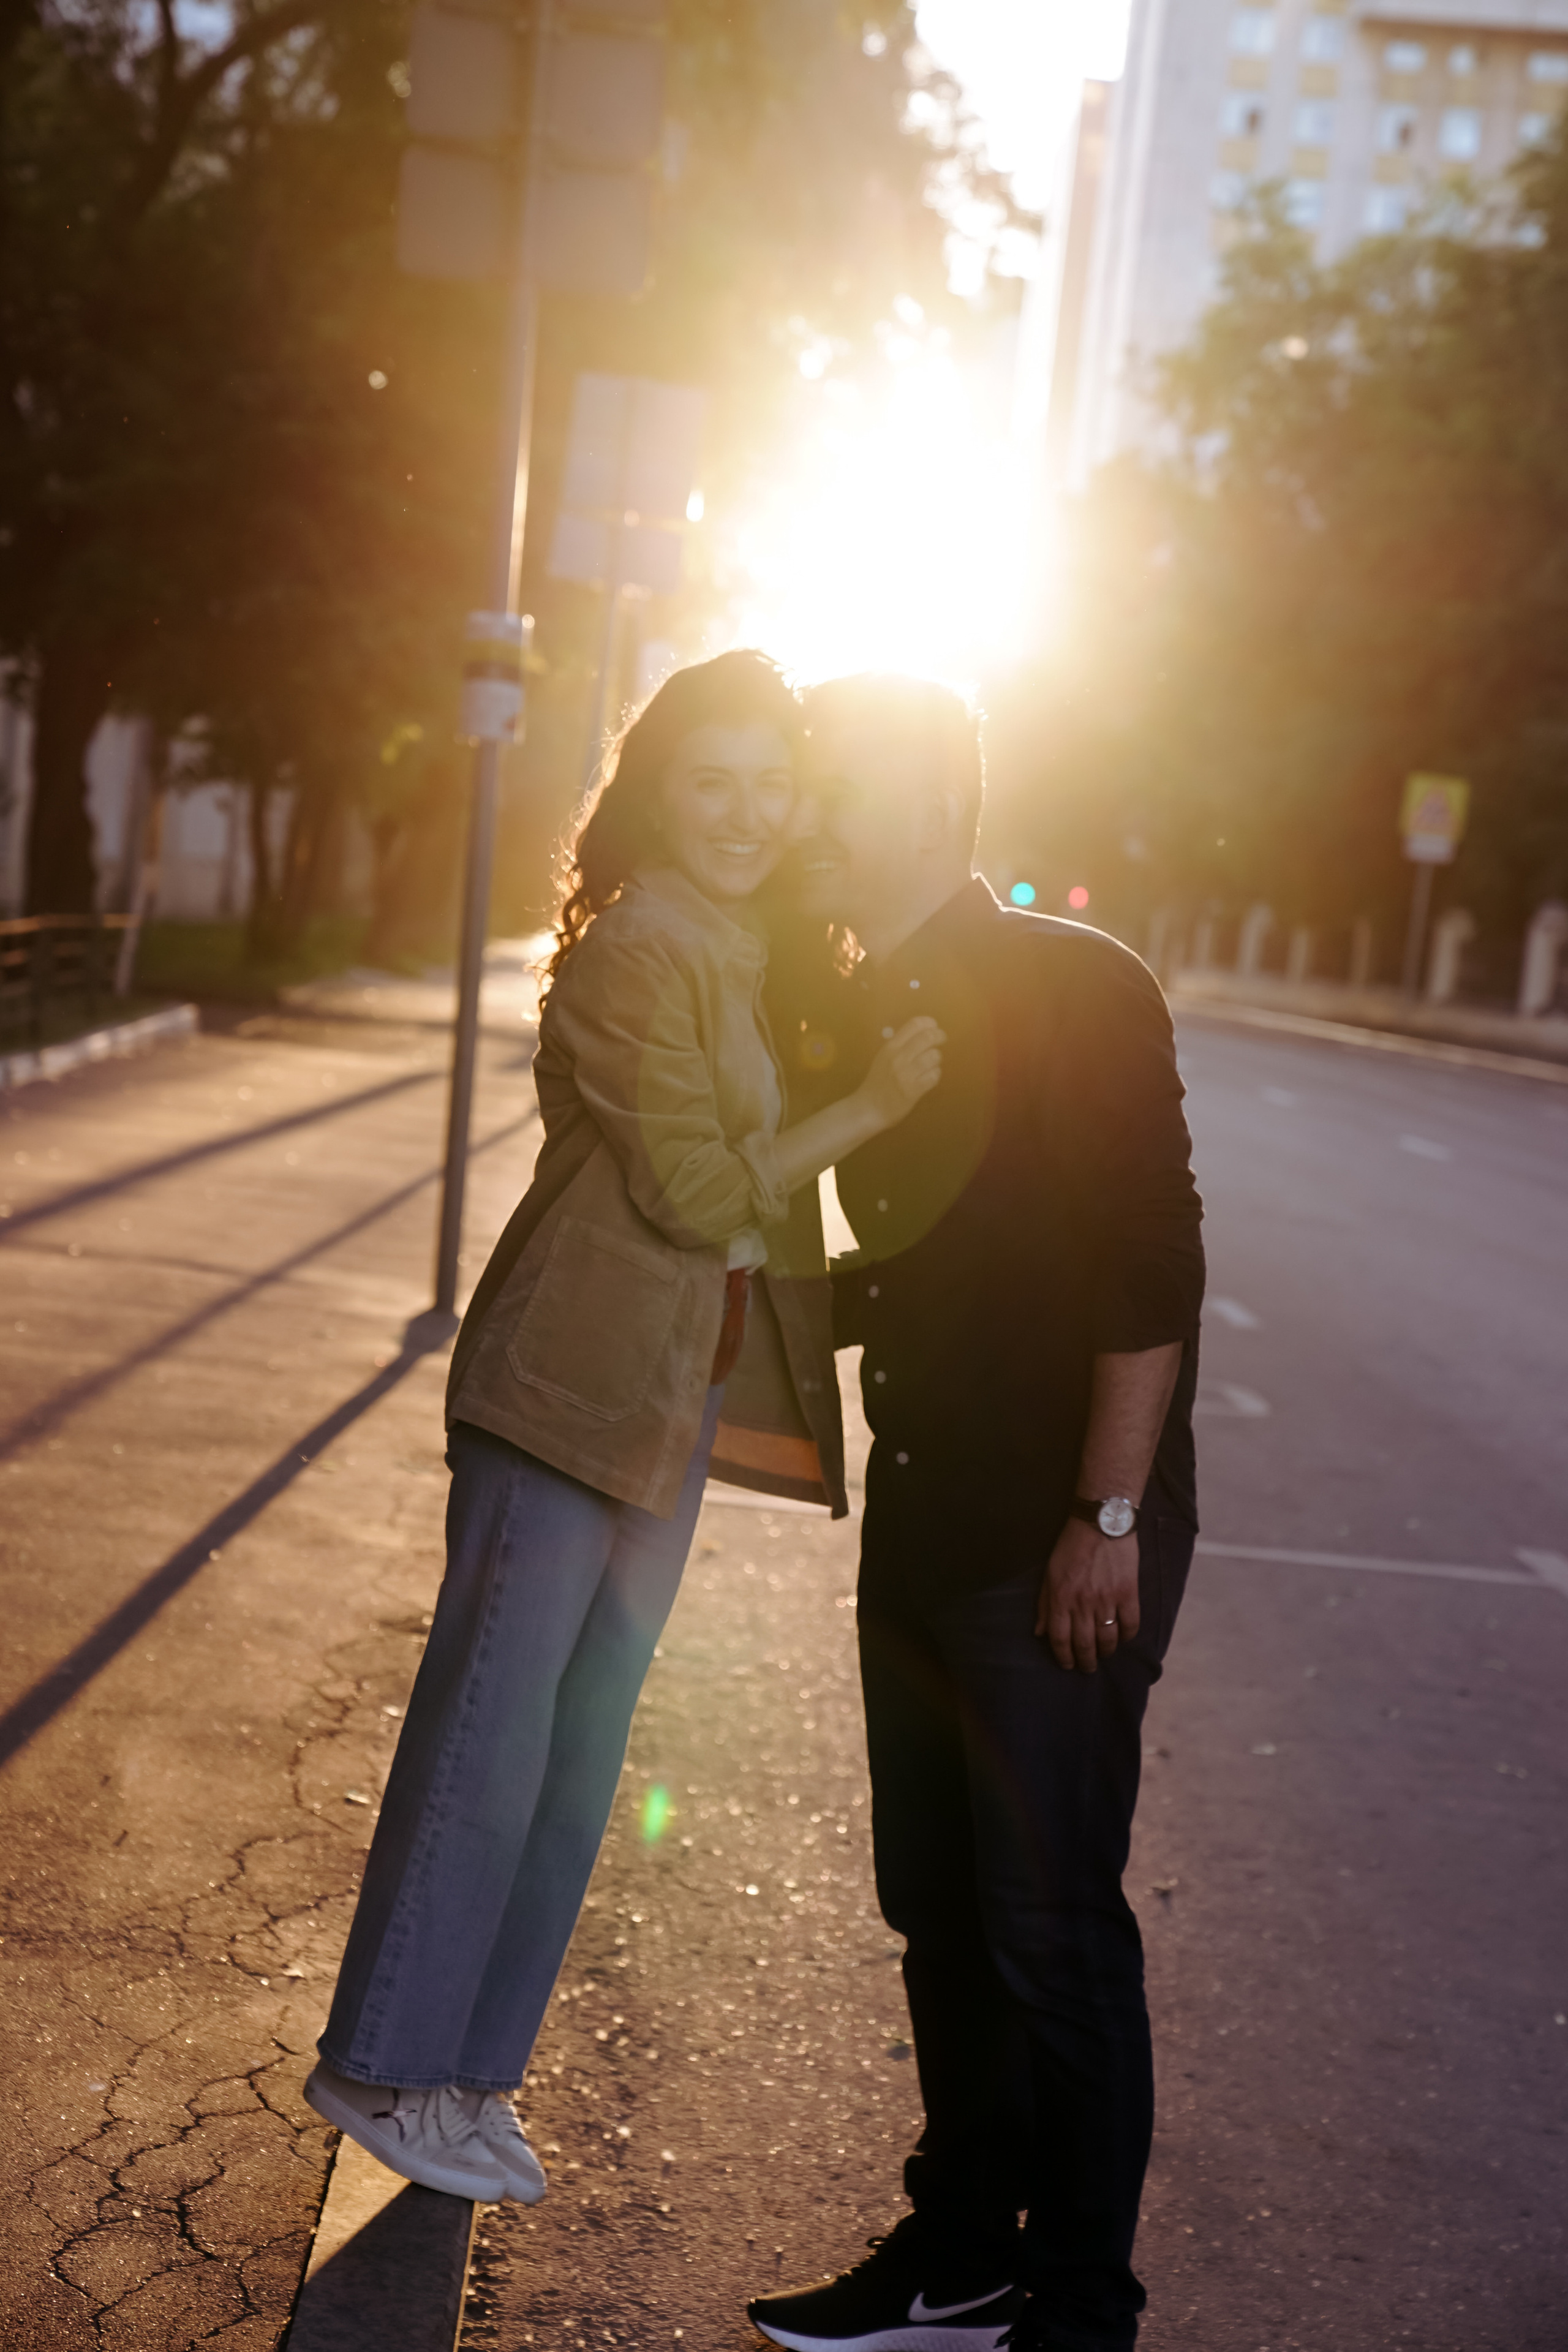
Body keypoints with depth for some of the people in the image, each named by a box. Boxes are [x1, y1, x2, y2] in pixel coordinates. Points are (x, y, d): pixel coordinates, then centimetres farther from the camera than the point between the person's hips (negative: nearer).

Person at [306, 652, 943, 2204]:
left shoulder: (748, 955, 13)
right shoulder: (641, 947, -14)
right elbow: (701, 1193, -16)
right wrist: (874, 1104, -12)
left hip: (676, 1396, 9)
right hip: (576, 1387, -9)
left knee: (579, 1748, 12)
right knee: (490, 1726, -1)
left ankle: (469, 2071, 25)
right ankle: (384, 2066, 15)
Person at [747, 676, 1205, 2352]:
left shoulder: (1075, 988, -14)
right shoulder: (861, 1015, 11)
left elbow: (1154, 1270, -18)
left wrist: (1110, 1518, -19)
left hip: (1058, 1548, -8)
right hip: (921, 1523, 8)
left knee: (1051, 1929, 1)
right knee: (938, 1907, 16)